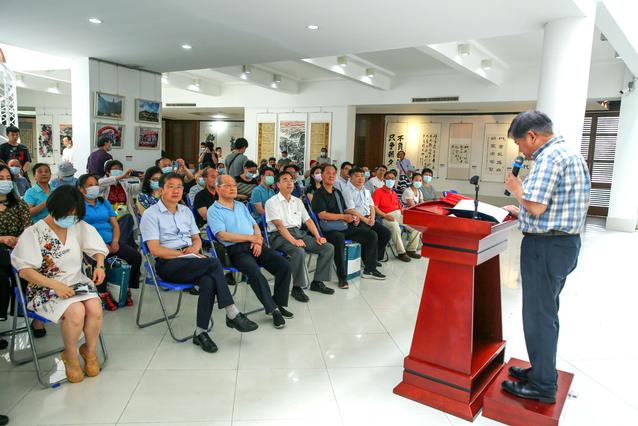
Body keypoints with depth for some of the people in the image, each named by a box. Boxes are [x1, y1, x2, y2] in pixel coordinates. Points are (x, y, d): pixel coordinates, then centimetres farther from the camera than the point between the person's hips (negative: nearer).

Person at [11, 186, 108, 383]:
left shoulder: (79, 226, 1)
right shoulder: (33, 233, -9)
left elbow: (97, 249, 10)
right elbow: (24, 271, -13)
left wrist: (99, 266, -12)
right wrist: (55, 285, -24)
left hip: (77, 283, 3)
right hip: (46, 288, -3)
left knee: (95, 308, -26)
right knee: (76, 311, -31)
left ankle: (90, 350, 3)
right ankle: (71, 357, -3)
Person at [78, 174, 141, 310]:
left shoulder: (104, 203, 21)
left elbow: (115, 224, 16)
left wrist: (115, 241, -5)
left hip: (111, 241, 5)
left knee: (136, 256, -17)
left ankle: (127, 289, -3)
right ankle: (103, 294, -18)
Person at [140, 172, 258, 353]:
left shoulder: (186, 211, 20)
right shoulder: (151, 214, 0)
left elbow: (197, 239, 22)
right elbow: (155, 250, -10)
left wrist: (194, 249, -2)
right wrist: (184, 254, -16)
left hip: (189, 260, 5)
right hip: (167, 264, -5)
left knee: (208, 280, -30)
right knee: (214, 263, -29)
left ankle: (200, 332, -21)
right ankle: (232, 314, -23)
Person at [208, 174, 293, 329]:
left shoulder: (241, 206, 23)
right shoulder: (214, 211, 2)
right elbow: (222, 235, -11)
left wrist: (258, 240, -1)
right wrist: (250, 237, -11)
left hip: (255, 246, 6)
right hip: (236, 250, -6)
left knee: (284, 265, -13)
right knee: (255, 272, -34)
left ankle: (279, 303, -1)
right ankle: (273, 310, -20)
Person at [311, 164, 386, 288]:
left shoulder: (338, 192, 21)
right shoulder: (319, 194, -3)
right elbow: (322, 214, -14)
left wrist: (353, 218, 4)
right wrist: (343, 216, -11)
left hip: (345, 227, 8)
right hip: (329, 230, -8)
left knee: (372, 235, -2)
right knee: (339, 239, -40)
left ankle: (369, 269, 9)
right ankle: (342, 277, -29)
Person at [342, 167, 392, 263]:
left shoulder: (366, 191, 20)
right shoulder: (347, 191, -5)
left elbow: (372, 206, 19)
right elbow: (350, 210, -13)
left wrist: (372, 218, -2)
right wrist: (366, 220, -13)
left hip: (369, 219, 8)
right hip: (357, 220, -8)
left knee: (387, 233, -7)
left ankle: (376, 258, 5)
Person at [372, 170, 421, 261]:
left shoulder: (394, 193, 26)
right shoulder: (378, 192, 2)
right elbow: (374, 207, -8)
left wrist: (403, 213, 8)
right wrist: (385, 216, -19)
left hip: (399, 215, 7)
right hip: (387, 217, -7)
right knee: (396, 228, -37)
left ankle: (411, 250, 1)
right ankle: (401, 253, -24)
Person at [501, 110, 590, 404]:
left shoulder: (550, 157, -17)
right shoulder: (573, 155, 16)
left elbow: (536, 206, -24)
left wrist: (517, 189, -5)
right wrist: (522, 211, 20)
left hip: (546, 246, -10)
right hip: (567, 242, 10)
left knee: (538, 315, 0)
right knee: (547, 312, 19)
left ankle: (543, 386, 12)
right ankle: (542, 370, 32)